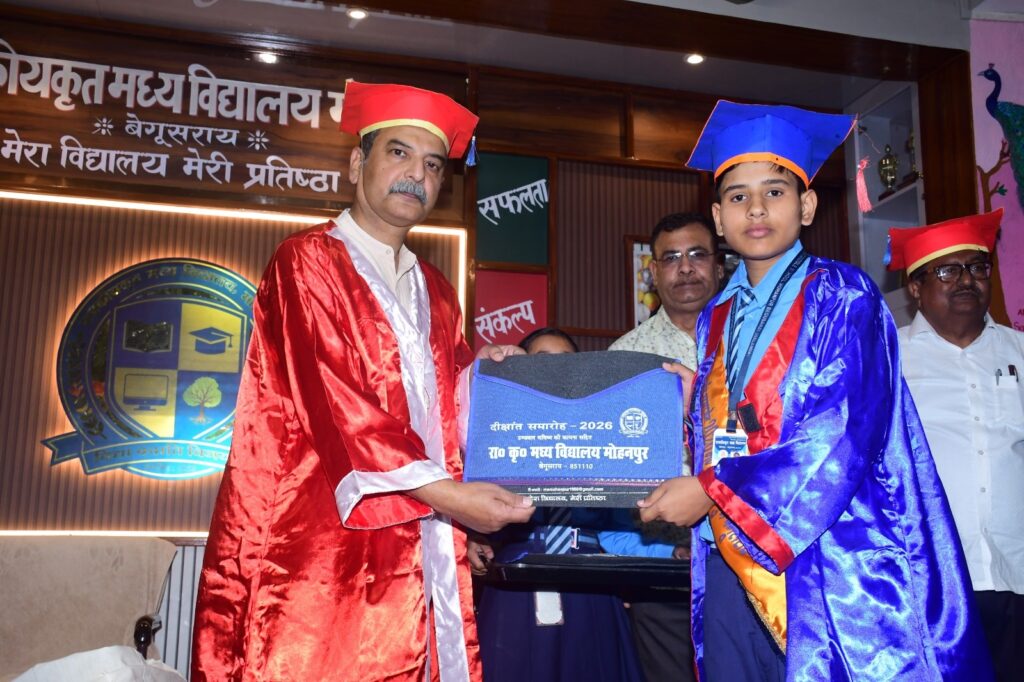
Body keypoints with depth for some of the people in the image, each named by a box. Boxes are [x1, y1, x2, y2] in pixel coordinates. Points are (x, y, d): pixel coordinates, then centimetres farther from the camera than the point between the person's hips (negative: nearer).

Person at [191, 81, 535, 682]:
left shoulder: (435, 293, 19)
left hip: (425, 551, 6)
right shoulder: (308, 263, -1)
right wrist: (446, 493, -18)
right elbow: (337, 403, -13)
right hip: (328, 549, -6)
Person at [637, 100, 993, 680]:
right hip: (730, 566, 5)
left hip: (826, 570, -5)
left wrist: (713, 489, -15)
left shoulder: (840, 296, -3)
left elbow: (848, 431, -14)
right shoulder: (716, 321, 13)